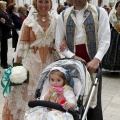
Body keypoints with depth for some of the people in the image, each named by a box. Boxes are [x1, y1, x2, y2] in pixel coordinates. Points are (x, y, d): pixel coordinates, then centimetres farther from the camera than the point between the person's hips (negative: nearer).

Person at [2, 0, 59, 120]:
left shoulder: (55, 20, 5)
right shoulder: (29, 21, -4)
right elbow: (23, 44, -6)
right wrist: (17, 65, -8)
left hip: (50, 61, 3)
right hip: (32, 60, -2)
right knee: (27, 90, 3)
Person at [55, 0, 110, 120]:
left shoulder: (100, 12, 0)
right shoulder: (63, 16, 5)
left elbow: (105, 40, -7)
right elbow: (58, 43, 3)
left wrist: (96, 59, -21)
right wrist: (73, 56, -11)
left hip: (92, 61, -1)